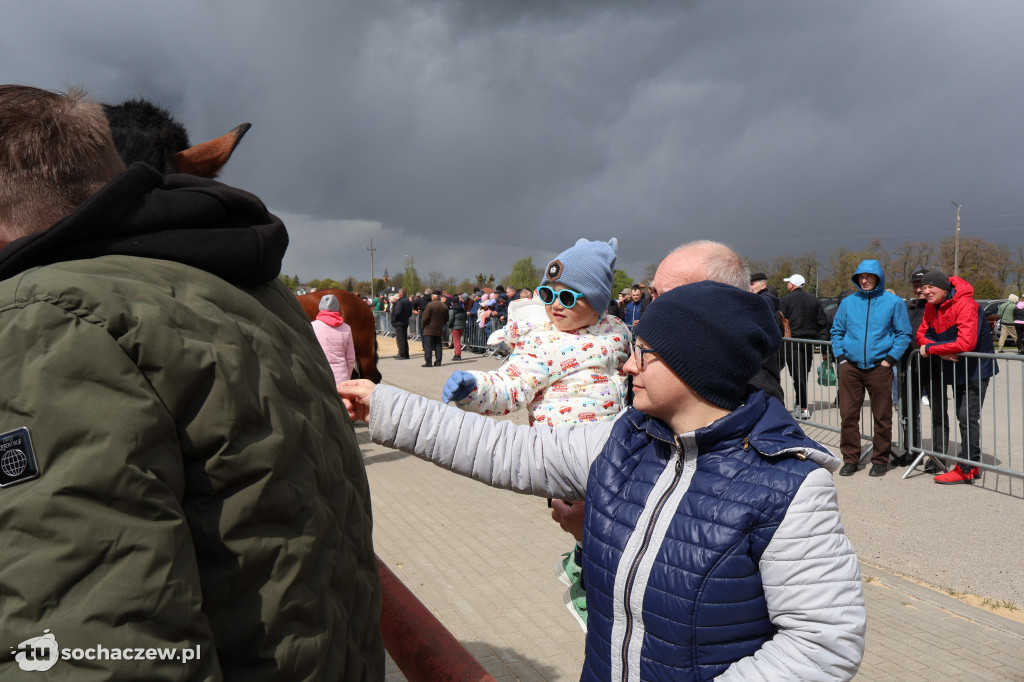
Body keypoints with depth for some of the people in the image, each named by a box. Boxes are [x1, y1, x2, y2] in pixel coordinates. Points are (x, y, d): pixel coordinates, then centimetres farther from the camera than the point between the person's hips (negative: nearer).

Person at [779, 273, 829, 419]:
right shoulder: (814, 300, 11)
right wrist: (818, 339, 12)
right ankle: (799, 404, 23)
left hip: (793, 341, -5)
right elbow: (823, 322, 9)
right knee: (805, 373, 14)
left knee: (797, 374, -5)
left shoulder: (785, 300, -4)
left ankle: (803, 409, -10)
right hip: (810, 341, 5)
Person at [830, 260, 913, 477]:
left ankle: (880, 460, 17)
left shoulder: (893, 302, 3)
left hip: (879, 367, -2)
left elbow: (904, 334, 4)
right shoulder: (848, 302, 10)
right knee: (848, 415, 2)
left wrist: (890, 358, -5)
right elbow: (837, 331, 16)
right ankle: (850, 459, 13)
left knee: (882, 417, 4)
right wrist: (840, 357, 4)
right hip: (850, 367, 2)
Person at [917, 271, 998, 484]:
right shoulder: (931, 307, 0)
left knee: (968, 417, -10)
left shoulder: (965, 305, -25)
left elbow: (966, 343, -34)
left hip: (976, 368, -8)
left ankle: (967, 469, -3)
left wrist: (930, 348, -25)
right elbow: (922, 335, 1)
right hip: (953, 368, 8)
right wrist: (941, 352, -18)